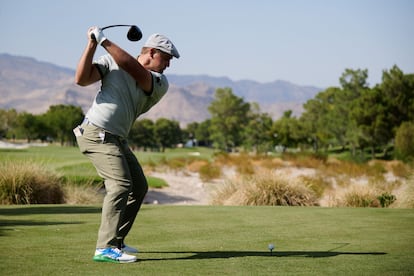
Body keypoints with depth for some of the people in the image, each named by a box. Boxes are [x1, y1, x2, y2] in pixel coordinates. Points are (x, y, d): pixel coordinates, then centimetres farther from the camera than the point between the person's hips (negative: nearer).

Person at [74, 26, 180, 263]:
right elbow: (81, 79, -12)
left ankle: (116, 241, 21)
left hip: (118, 139, 7)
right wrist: (93, 45, -18)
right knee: (120, 184, -21)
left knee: (139, 187, 12)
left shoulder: (160, 83, 3)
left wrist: (105, 41, -21)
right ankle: (105, 249, -24)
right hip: (97, 133, -7)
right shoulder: (110, 61, -2)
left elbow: (134, 69, -16)